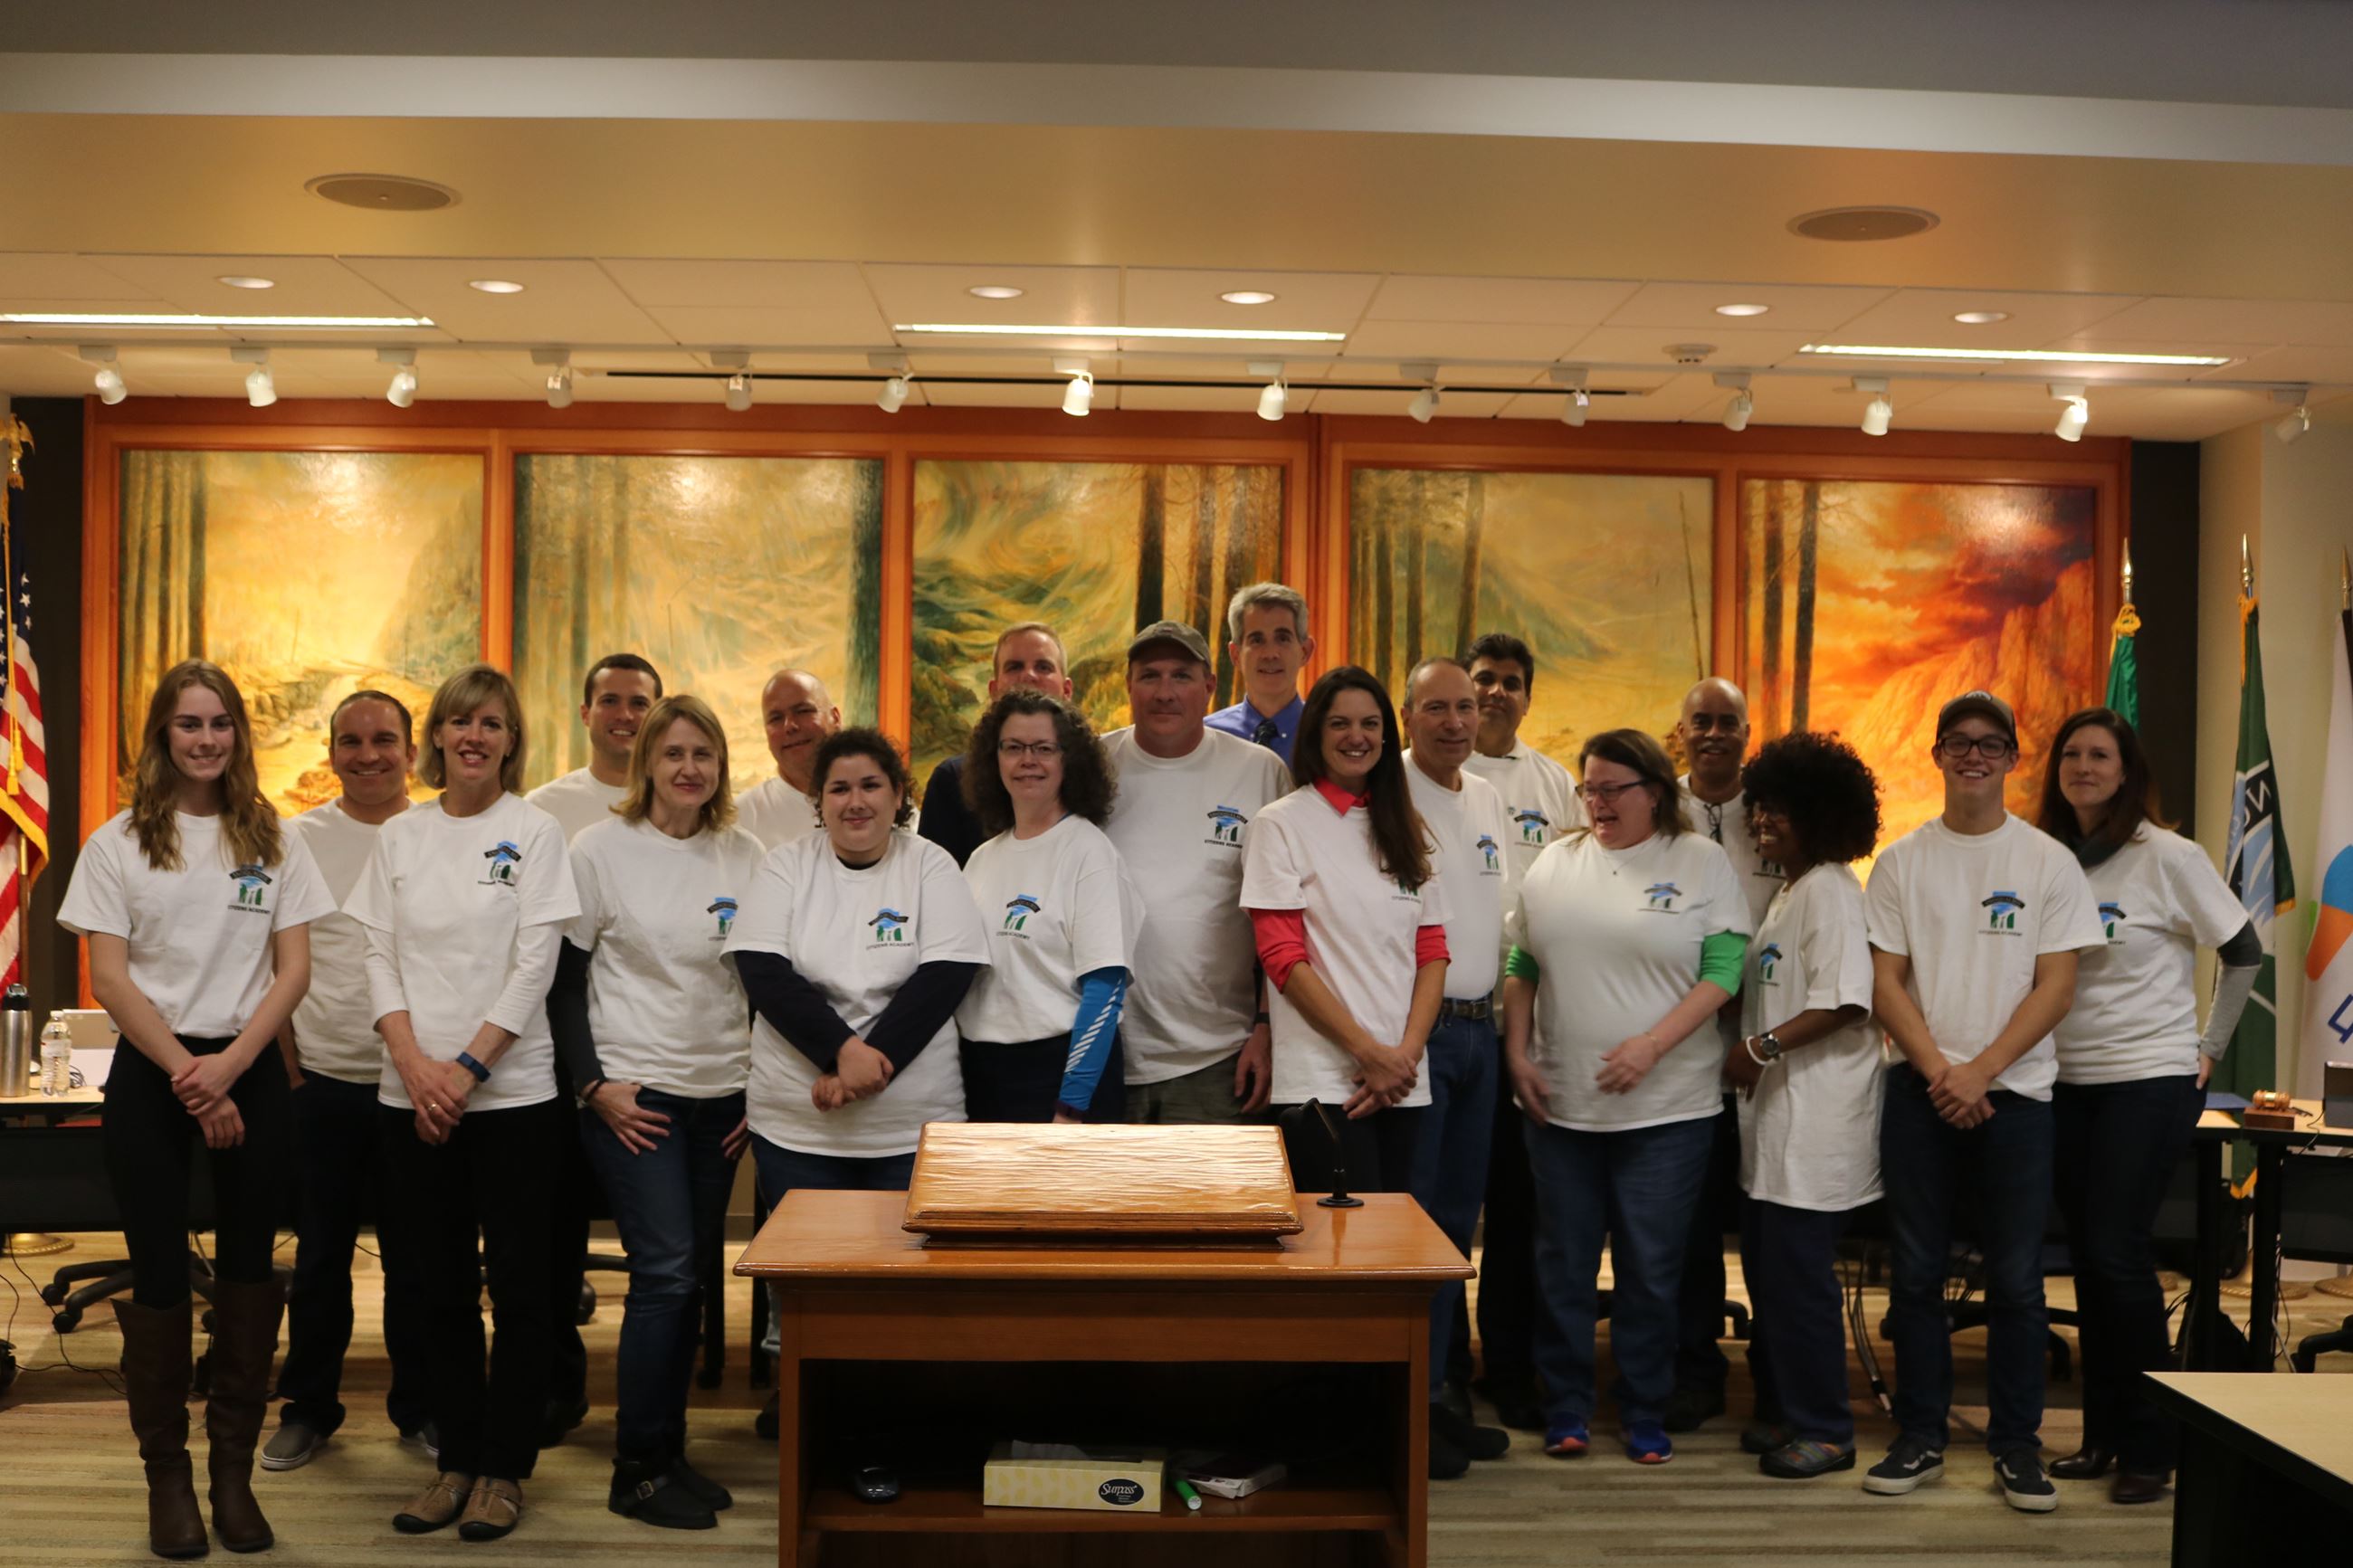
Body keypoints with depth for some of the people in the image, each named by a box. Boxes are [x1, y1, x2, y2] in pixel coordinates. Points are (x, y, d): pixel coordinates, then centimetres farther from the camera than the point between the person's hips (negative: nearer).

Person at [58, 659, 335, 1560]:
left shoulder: (273, 842, 6)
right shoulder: (118, 843, 2)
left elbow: (293, 969, 2)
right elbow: (110, 980, -4)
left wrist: (231, 1064, -12)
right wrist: (189, 1076, -12)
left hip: (250, 1070, 1)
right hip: (151, 1074, -1)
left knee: (247, 1267, 4)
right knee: (159, 1273, 1)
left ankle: (234, 1470, 13)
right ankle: (167, 1475, 12)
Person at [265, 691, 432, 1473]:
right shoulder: (296, 840, 2)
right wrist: (291, 1069, 0)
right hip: (323, 1080, 1)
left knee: (415, 1259, 9)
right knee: (320, 1254, 10)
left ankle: (420, 1407, 23)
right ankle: (308, 1407, 24)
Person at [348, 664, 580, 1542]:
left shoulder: (534, 832, -1)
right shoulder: (400, 837, 9)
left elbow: (534, 967, -6)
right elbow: (380, 959, 6)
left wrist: (467, 1066, -12)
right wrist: (414, 1064, -8)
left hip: (512, 1092, -3)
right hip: (413, 1096, 3)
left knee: (516, 1282, 1)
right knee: (441, 1286, 9)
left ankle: (504, 1469, 12)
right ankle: (456, 1460, 20)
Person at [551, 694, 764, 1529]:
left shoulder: (747, 855, 6)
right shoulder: (601, 849, -4)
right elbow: (563, 977, -3)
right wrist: (593, 1083, -10)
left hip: (722, 1096, 4)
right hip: (632, 1092, -4)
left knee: (690, 1274, 7)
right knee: (665, 1269, -9)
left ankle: (670, 1451, 20)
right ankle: (636, 1469, 3)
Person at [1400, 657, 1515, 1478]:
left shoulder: (1487, 798, 14)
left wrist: (1500, 1020, 19)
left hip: (1478, 1026, 8)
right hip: (1415, 1027, -8)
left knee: (1457, 1213, 12)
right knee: (1409, 1216, -4)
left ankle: (1440, 1387, 22)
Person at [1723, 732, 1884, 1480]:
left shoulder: (1829, 889, -12)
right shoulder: (1787, 891, 17)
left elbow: (1843, 1001, -22)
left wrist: (1760, 1047, -20)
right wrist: (1749, 1057, 10)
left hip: (1816, 1118, -10)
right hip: (1774, 1115, 10)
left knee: (1799, 1274, -5)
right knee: (1766, 1267, 15)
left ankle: (1824, 1429, 6)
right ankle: (1785, 1410, 26)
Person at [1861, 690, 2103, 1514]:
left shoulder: (2048, 861, 1)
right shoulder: (1902, 860, 5)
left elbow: (2056, 987, -3)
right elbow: (1886, 981, 1)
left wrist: (1982, 1071, -13)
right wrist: (1940, 1071, -11)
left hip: (2014, 1092, -1)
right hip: (1920, 1091, 1)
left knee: (2016, 1280, 3)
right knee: (1915, 1272, 5)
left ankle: (2017, 1444, 15)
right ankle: (1919, 1437, 16)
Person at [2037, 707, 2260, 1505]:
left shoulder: (2168, 856, -6)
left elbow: (2244, 953, 0)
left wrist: (2208, 1047, -1)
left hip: (2150, 1079, -4)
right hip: (2068, 1081, 4)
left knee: (2118, 1252, -9)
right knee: (2090, 1257, 8)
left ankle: (2150, 1447, 4)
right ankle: (2103, 1434, 19)